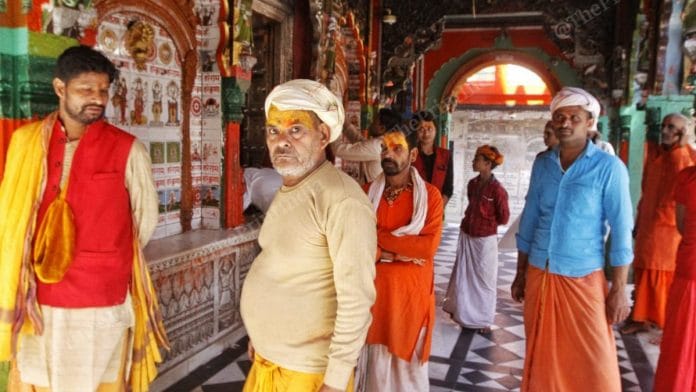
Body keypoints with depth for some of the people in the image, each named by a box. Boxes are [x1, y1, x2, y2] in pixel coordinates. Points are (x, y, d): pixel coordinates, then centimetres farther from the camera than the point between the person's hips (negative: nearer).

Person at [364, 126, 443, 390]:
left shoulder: (430, 195, -6)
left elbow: (428, 247, -18)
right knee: (376, 360, 11)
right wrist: (400, 252, -17)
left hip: (413, 291, -1)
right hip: (374, 289, 2)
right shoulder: (367, 193, 1)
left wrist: (377, 236, -15)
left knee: (410, 362, 12)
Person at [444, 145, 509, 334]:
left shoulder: (497, 189, -18)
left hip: (485, 240, -6)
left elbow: (503, 218, -11)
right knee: (464, 276, 14)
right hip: (466, 236, 6)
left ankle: (483, 320, 21)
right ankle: (463, 312, 30)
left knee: (484, 279, 7)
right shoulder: (472, 184, 2)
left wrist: (486, 223, -1)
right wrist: (470, 220, 7)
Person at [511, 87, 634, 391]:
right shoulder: (542, 164, 5)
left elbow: (621, 231, -8)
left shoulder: (609, 167, -7)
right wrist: (520, 274, 11)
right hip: (539, 275, 4)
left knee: (594, 362, 3)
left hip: (583, 278, -4)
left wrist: (619, 289, -10)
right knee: (542, 356, 15)